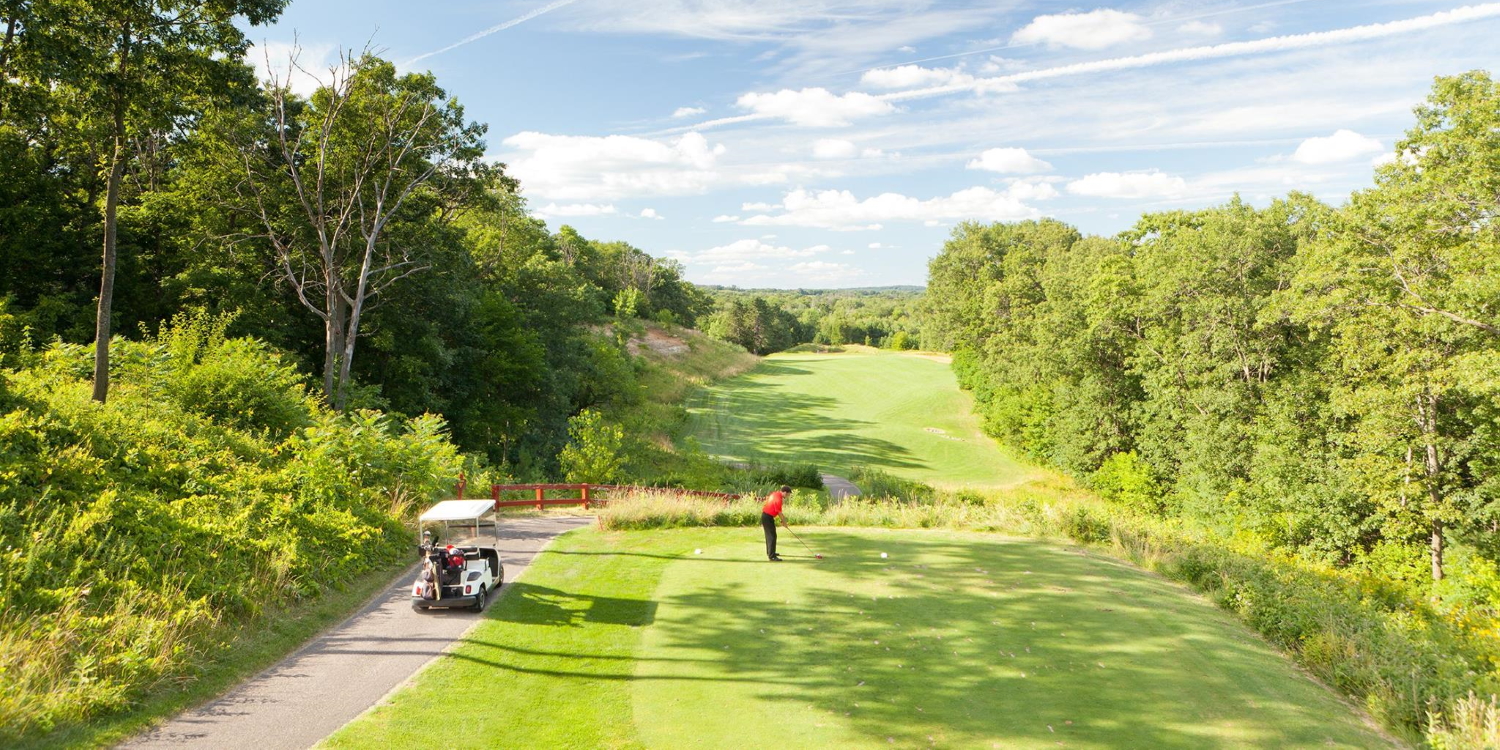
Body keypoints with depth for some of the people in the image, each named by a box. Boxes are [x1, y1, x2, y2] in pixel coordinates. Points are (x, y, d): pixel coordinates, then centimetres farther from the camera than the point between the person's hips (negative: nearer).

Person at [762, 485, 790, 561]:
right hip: (768, 517, -10)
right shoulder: (778, 498, -22)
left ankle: (770, 552, 36)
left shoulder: (775, 493, 8)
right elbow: (779, 512, -16)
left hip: (765, 515, 10)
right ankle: (772, 556, -12)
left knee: (769, 535, 22)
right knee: (772, 536, -10)